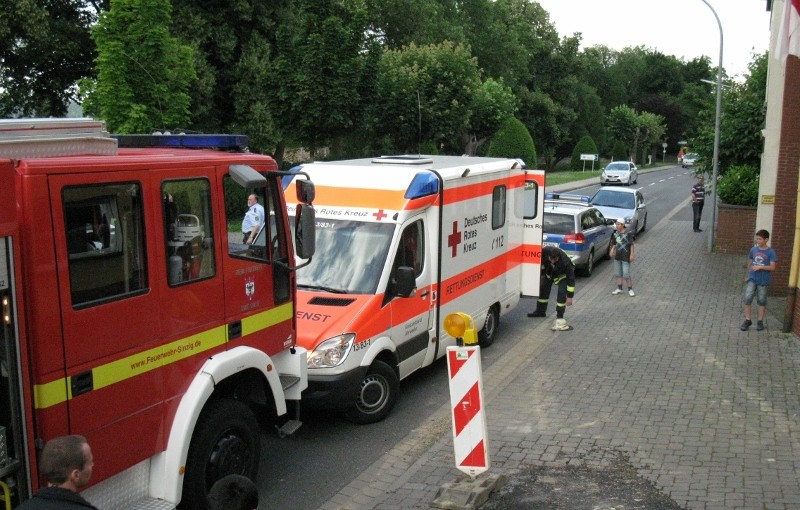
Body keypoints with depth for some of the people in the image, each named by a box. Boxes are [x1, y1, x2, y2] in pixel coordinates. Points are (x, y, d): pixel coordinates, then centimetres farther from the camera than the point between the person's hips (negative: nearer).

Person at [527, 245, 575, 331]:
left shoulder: (565, 261, -43)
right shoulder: (545, 251, -35)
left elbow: (571, 278, -33)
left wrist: (570, 296, -30)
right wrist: (542, 274, 2)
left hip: (562, 274, -5)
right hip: (549, 272, 5)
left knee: (561, 293, -19)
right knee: (543, 288, 12)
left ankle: (559, 318, -13)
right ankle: (540, 311, 32)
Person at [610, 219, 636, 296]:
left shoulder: (628, 234, -13)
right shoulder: (616, 233, 4)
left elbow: (631, 245, -10)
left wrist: (632, 254, -12)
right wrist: (612, 251, 0)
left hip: (626, 257, -6)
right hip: (617, 256, 6)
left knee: (626, 275, -4)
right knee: (619, 273, 14)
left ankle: (630, 289, 10)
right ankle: (619, 289, 24)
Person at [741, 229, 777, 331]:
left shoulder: (771, 252, -9)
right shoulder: (753, 249, 2)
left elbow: (772, 267, -15)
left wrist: (760, 267, -28)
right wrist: (747, 276, 20)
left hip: (763, 281, -3)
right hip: (752, 279, 3)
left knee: (761, 301, 8)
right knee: (747, 299, -4)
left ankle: (760, 321, 21)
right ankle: (747, 320, 7)